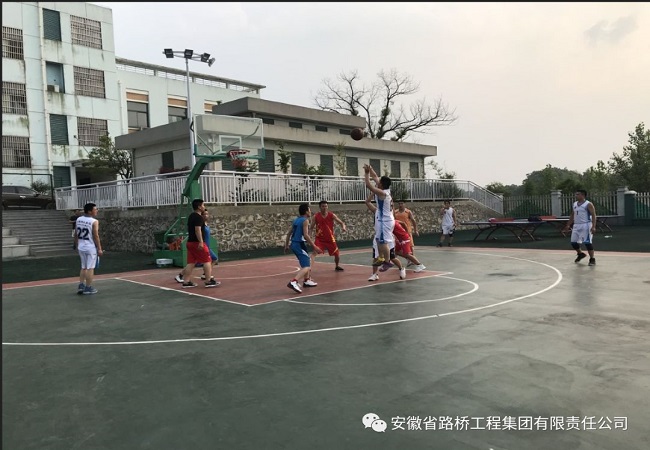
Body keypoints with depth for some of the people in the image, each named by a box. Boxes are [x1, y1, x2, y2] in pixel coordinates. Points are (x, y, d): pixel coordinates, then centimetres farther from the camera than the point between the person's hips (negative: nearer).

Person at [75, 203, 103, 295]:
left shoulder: (78, 220, 6)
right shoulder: (94, 221, -14)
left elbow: (76, 234, 10)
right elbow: (96, 236, -15)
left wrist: (77, 245, 20)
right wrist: (99, 249, -10)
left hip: (81, 247, 7)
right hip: (91, 248, -7)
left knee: (83, 267, 18)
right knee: (90, 268, 1)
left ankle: (81, 286, 16)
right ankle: (88, 288, 5)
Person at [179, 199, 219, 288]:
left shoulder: (191, 216, 17)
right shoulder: (198, 217, -13)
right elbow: (198, 230, -23)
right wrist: (201, 242, -27)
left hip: (190, 242, 9)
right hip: (197, 242, -9)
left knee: (191, 262, 10)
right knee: (207, 261, -3)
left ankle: (186, 282, 9)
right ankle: (209, 281, -4)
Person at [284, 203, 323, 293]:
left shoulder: (296, 220, 15)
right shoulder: (305, 220, -9)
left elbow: (289, 233, 16)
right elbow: (305, 235, -19)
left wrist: (286, 245, 24)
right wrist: (314, 246, -17)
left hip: (294, 244, 9)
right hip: (299, 245, -9)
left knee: (307, 261, 29)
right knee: (306, 267, -14)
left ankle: (307, 280, 37)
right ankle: (293, 282, -32)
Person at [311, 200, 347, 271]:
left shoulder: (332, 215, -6)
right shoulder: (315, 216, -8)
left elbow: (341, 222, -5)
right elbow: (311, 227, -7)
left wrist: (343, 227, -26)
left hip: (330, 239, 2)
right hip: (319, 239, -2)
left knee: (337, 253, 10)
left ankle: (337, 266, 38)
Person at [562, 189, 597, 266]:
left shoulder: (588, 204, -9)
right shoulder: (575, 204, 13)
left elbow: (593, 215, -13)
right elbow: (572, 215, 22)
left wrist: (593, 227, -22)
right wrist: (568, 225, 19)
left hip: (585, 225, -7)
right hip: (576, 225, 7)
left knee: (587, 242, -8)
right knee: (573, 242, 8)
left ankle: (592, 259, 4)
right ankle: (580, 254, 33)